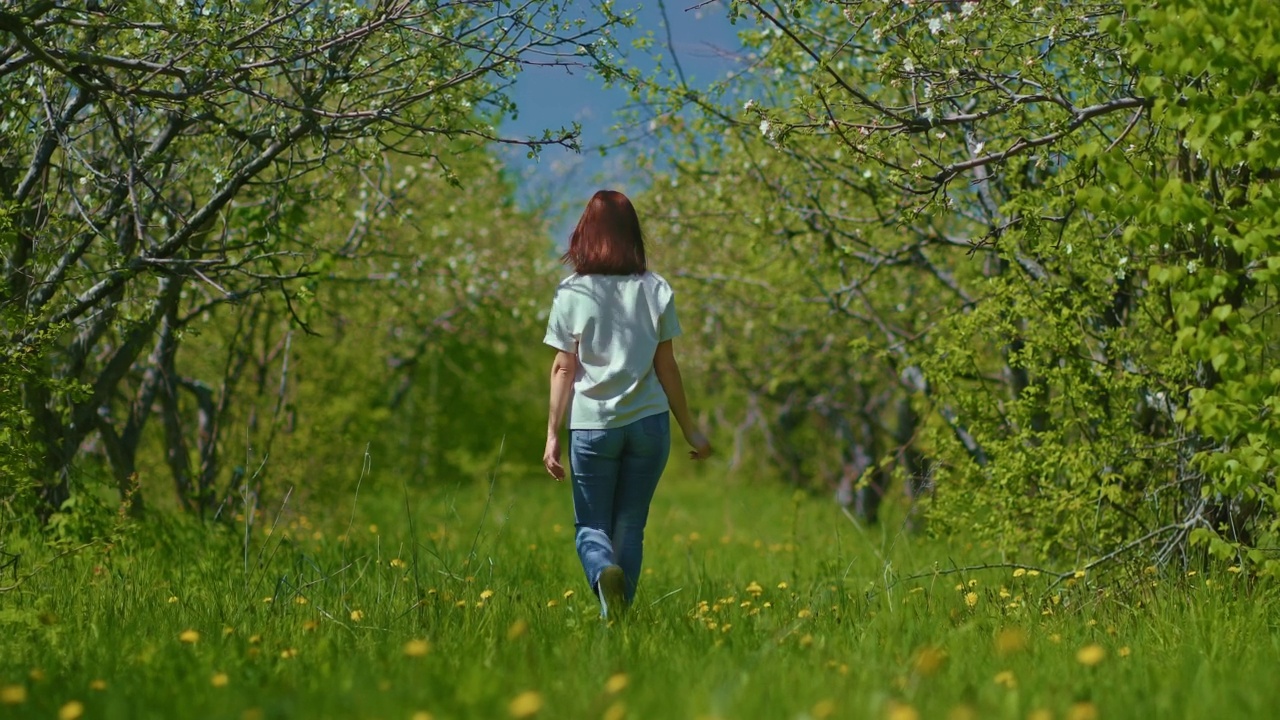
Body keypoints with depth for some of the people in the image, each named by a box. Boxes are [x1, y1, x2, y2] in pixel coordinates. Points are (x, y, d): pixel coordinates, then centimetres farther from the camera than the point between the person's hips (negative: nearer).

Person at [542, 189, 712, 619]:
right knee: (630, 527, 12)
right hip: (648, 422, 2)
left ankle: (605, 573, -23)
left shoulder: (572, 293, -4)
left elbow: (563, 369, -5)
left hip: (592, 426, -2)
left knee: (591, 526, 8)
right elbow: (666, 367, 4)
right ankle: (618, 619, 9)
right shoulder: (655, 290, 1)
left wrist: (552, 434, 0)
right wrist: (690, 429, 12)